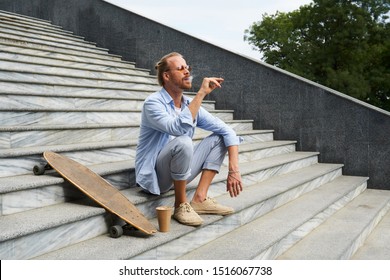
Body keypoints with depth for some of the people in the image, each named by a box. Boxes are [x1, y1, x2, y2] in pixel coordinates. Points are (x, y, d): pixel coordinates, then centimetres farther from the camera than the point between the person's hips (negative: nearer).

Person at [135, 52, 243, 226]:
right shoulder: (153, 103, -15)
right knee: (183, 142, -34)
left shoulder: (190, 104, 4)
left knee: (219, 138, 0)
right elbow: (178, 128, -35)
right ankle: (181, 205, -16)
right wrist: (201, 94, -31)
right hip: (155, 176, -7)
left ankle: (200, 199, -7)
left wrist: (234, 170, -14)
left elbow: (227, 131, -1)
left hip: (179, 174, 7)